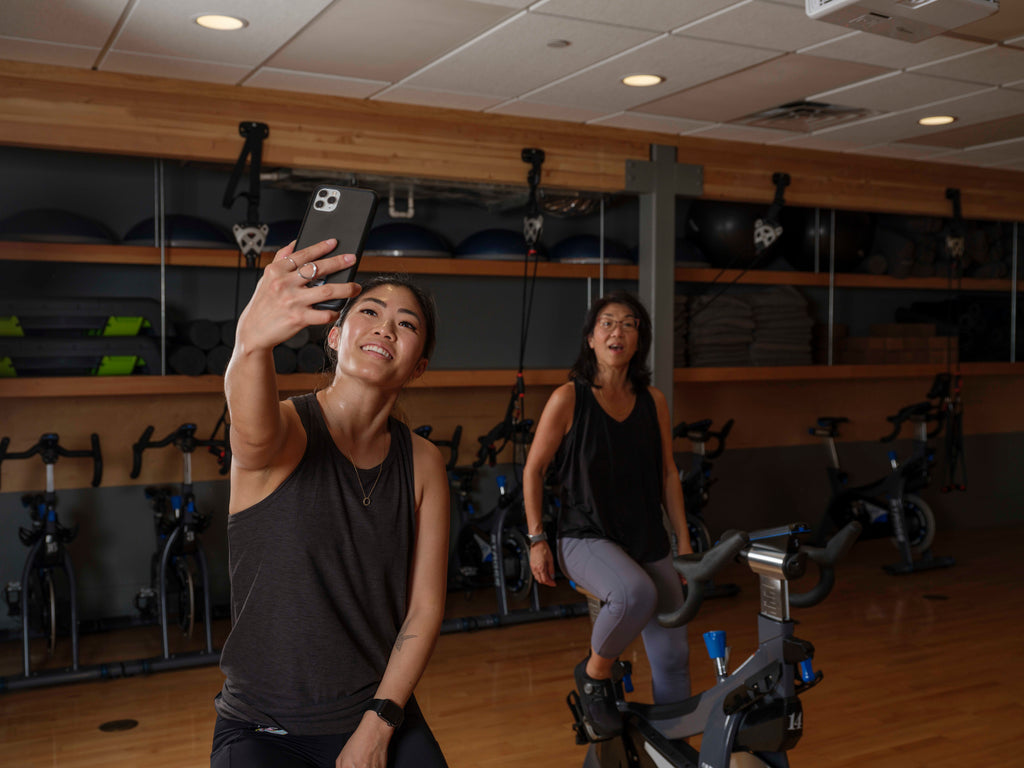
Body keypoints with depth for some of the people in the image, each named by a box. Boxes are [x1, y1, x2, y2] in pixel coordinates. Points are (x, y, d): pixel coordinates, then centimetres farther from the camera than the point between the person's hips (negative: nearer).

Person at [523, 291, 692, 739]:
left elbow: (667, 474, 11)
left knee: (673, 655, 2)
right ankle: (594, 674, -5)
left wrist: (684, 541, 9)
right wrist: (536, 540, -7)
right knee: (636, 593, -35)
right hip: (585, 538, -5)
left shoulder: (653, 402, 3)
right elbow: (534, 470, -3)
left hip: (647, 542, 5)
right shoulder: (568, 399, -9)